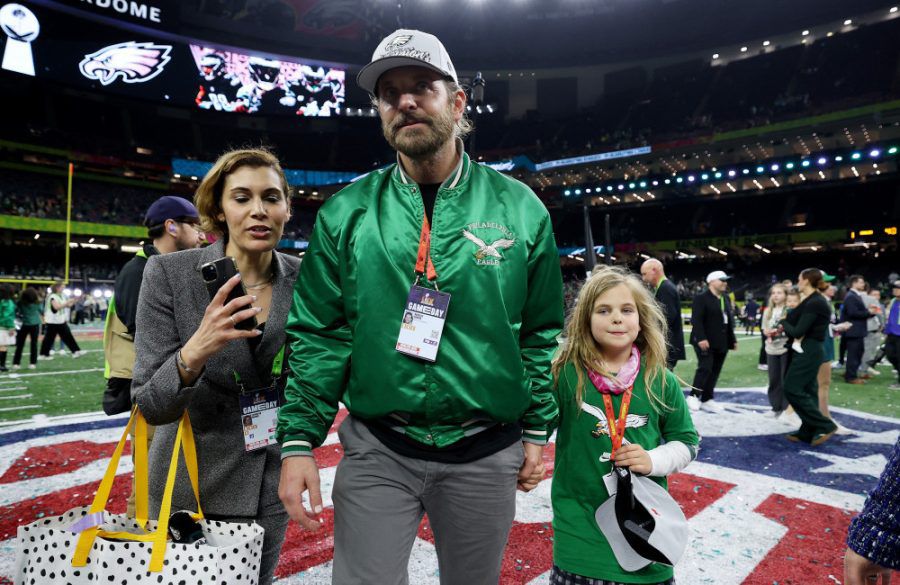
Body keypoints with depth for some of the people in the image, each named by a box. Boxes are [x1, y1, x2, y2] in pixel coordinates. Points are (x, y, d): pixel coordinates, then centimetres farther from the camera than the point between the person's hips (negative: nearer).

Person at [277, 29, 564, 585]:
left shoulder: (519, 207, -3)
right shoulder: (346, 212, -2)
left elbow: (542, 332, 3)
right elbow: (319, 335, -1)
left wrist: (539, 431, 4)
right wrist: (299, 440, -6)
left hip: (485, 455, 1)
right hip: (376, 451, 0)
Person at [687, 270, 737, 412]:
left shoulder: (726, 299, 17)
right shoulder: (701, 298, -8)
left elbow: (730, 320, 18)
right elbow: (696, 320, -16)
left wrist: (733, 339, 13)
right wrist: (701, 338, -24)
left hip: (721, 342, 7)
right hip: (705, 341, -7)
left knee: (715, 371, 7)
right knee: (705, 368, -12)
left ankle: (707, 399, 14)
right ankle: (693, 396, 2)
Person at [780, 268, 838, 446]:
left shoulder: (814, 303, -19)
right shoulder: (814, 300, 12)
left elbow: (797, 332, -20)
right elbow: (796, 321, 12)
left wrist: (783, 323, -4)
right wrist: (784, 326, -2)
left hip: (808, 352, -10)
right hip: (809, 351, 10)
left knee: (792, 389, -7)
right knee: (806, 390, 12)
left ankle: (825, 425, -1)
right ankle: (807, 432, 17)